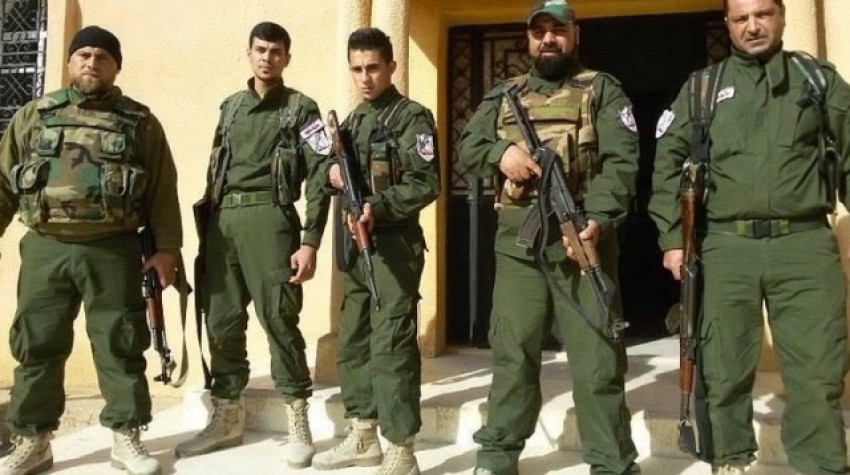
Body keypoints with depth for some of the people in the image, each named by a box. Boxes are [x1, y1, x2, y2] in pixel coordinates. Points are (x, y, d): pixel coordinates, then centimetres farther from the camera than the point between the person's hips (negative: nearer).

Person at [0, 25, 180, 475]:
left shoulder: (140, 122, 6)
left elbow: (163, 192, 3)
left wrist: (167, 248, -4)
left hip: (113, 251, -2)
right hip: (44, 249, 2)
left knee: (119, 346, 3)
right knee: (36, 346, 7)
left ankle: (126, 438, 15)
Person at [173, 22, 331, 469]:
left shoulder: (301, 109, 3)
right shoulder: (230, 107, 20)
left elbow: (318, 179, -5)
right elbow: (214, 171, 20)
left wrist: (309, 242, -13)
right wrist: (207, 228, 12)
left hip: (268, 217, -5)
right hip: (222, 219, 5)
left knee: (278, 320, -6)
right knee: (221, 321, 7)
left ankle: (298, 424, 4)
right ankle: (227, 419, 20)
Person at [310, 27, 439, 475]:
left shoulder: (412, 117, -5)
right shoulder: (351, 121, 18)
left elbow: (426, 183, -15)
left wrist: (377, 207, -26)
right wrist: (332, 173, 0)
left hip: (393, 245, -8)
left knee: (391, 346, -8)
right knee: (352, 342, 13)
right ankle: (363, 437, 26)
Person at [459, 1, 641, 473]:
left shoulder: (602, 90, 7)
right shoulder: (504, 95, 19)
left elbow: (621, 160, -6)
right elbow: (468, 145, 15)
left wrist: (598, 219, -22)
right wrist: (500, 152, -8)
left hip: (582, 238, -3)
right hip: (518, 241, 3)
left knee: (597, 357, -1)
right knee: (512, 351, 10)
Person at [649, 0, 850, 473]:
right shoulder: (702, 87, 12)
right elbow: (668, 163, 10)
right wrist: (671, 237, 1)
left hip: (805, 244, 0)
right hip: (726, 247, 1)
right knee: (724, 369, 7)